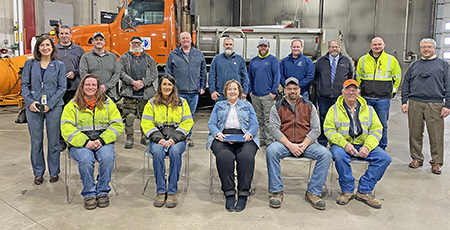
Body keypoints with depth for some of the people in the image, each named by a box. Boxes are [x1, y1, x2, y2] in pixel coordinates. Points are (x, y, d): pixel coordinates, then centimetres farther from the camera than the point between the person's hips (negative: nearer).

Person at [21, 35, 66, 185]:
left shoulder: (59, 65, 3)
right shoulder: (30, 64, 7)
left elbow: (62, 88, 0)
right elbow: (24, 84, 7)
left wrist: (50, 104, -10)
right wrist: (30, 102, -8)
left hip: (53, 108, -1)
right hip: (33, 108, 1)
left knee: (53, 141, 5)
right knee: (36, 141, 6)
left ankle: (54, 172, 19)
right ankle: (38, 173, 20)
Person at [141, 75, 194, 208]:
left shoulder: (182, 103, 13)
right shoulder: (151, 103, 14)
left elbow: (187, 123, 3)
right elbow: (147, 124, 3)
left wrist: (174, 138, -13)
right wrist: (159, 139, -14)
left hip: (177, 139, 0)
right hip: (157, 139, 1)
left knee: (175, 151, -34)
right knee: (158, 152, -33)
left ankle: (172, 192, -27)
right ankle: (160, 191, -25)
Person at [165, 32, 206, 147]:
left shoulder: (199, 54, 11)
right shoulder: (173, 55, 6)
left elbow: (203, 72, 14)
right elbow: (168, 72, 7)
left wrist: (202, 87, 8)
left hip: (194, 91, 2)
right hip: (178, 91, -2)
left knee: (190, 115, 10)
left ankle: (188, 137, 22)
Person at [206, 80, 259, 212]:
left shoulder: (247, 105, 25)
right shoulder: (219, 105, 26)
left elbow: (254, 124, 14)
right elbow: (211, 124, 14)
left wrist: (249, 134, -9)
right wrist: (217, 133, -8)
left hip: (243, 138, 0)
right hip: (223, 138, 0)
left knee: (246, 156, -35)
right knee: (224, 156, -35)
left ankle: (243, 195, -28)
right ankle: (229, 194, -28)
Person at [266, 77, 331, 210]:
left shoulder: (309, 106, 12)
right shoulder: (277, 107, 7)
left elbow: (316, 129, 5)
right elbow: (274, 129, -5)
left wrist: (304, 144, -12)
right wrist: (290, 145, -18)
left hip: (306, 144, 2)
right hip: (284, 143, -1)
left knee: (325, 154, -23)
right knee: (270, 151, -32)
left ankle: (313, 193, -13)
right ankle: (276, 192, -19)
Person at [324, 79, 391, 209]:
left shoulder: (368, 109, 13)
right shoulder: (334, 109, 5)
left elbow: (376, 130, 6)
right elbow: (329, 130, -4)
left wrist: (367, 147, -13)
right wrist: (344, 144, -20)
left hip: (363, 145, 3)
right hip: (342, 144, -3)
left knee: (385, 158, -19)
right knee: (339, 156, -36)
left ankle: (364, 191, -10)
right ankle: (347, 191, -15)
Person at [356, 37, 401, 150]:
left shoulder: (391, 60, 3)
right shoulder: (363, 59, 7)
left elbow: (397, 77, 14)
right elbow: (358, 77, 20)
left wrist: (393, 90, 11)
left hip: (383, 99, -1)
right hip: (366, 98, 2)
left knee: (382, 125, 5)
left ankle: (382, 149, 17)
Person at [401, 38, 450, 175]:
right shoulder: (414, 65, 17)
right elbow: (406, 84, 15)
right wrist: (404, 102, 4)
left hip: (435, 105, -2)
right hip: (415, 104, 2)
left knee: (436, 135, -3)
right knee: (415, 133, 5)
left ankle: (436, 163, 8)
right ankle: (416, 158, 19)